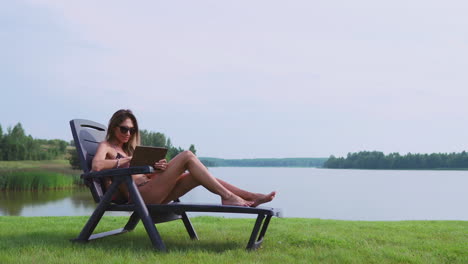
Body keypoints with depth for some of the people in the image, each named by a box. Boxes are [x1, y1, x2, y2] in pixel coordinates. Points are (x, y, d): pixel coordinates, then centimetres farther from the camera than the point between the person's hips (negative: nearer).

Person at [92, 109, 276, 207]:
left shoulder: (128, 148, 29)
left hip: (150, 191, 8)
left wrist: (157, 168, -3)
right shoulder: (106, 146, 5)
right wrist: (124, 161, -10)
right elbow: (96, 166, -19)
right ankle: (227, 197, -21)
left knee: (198, 175, -5)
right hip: (139, 194, -8)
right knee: (187, 156, -18)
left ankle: (251, 197, -10)